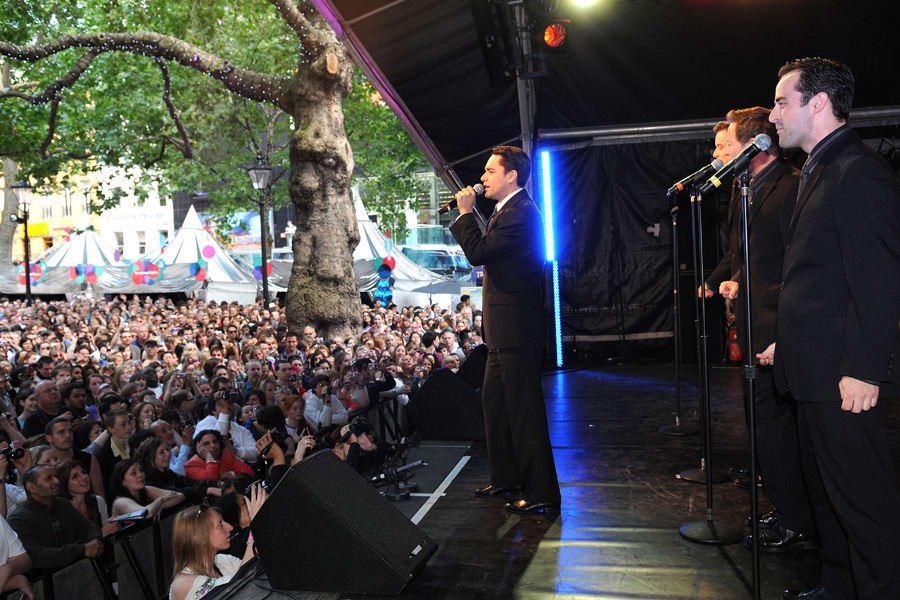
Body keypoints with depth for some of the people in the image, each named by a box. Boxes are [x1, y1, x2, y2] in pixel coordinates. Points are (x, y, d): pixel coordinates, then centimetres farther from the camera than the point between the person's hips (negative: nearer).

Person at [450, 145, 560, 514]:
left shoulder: (520, 212, -17)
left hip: (517, 328, -11)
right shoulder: (508, 211, 17)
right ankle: (506, 477, 31)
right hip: (504, 329, 11)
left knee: (524, 408, -6)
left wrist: (466, 213, -14)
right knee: (494, 401, 19)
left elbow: (479, 252, -22)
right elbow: (486, 253, 19)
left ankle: (541, 492, 2)